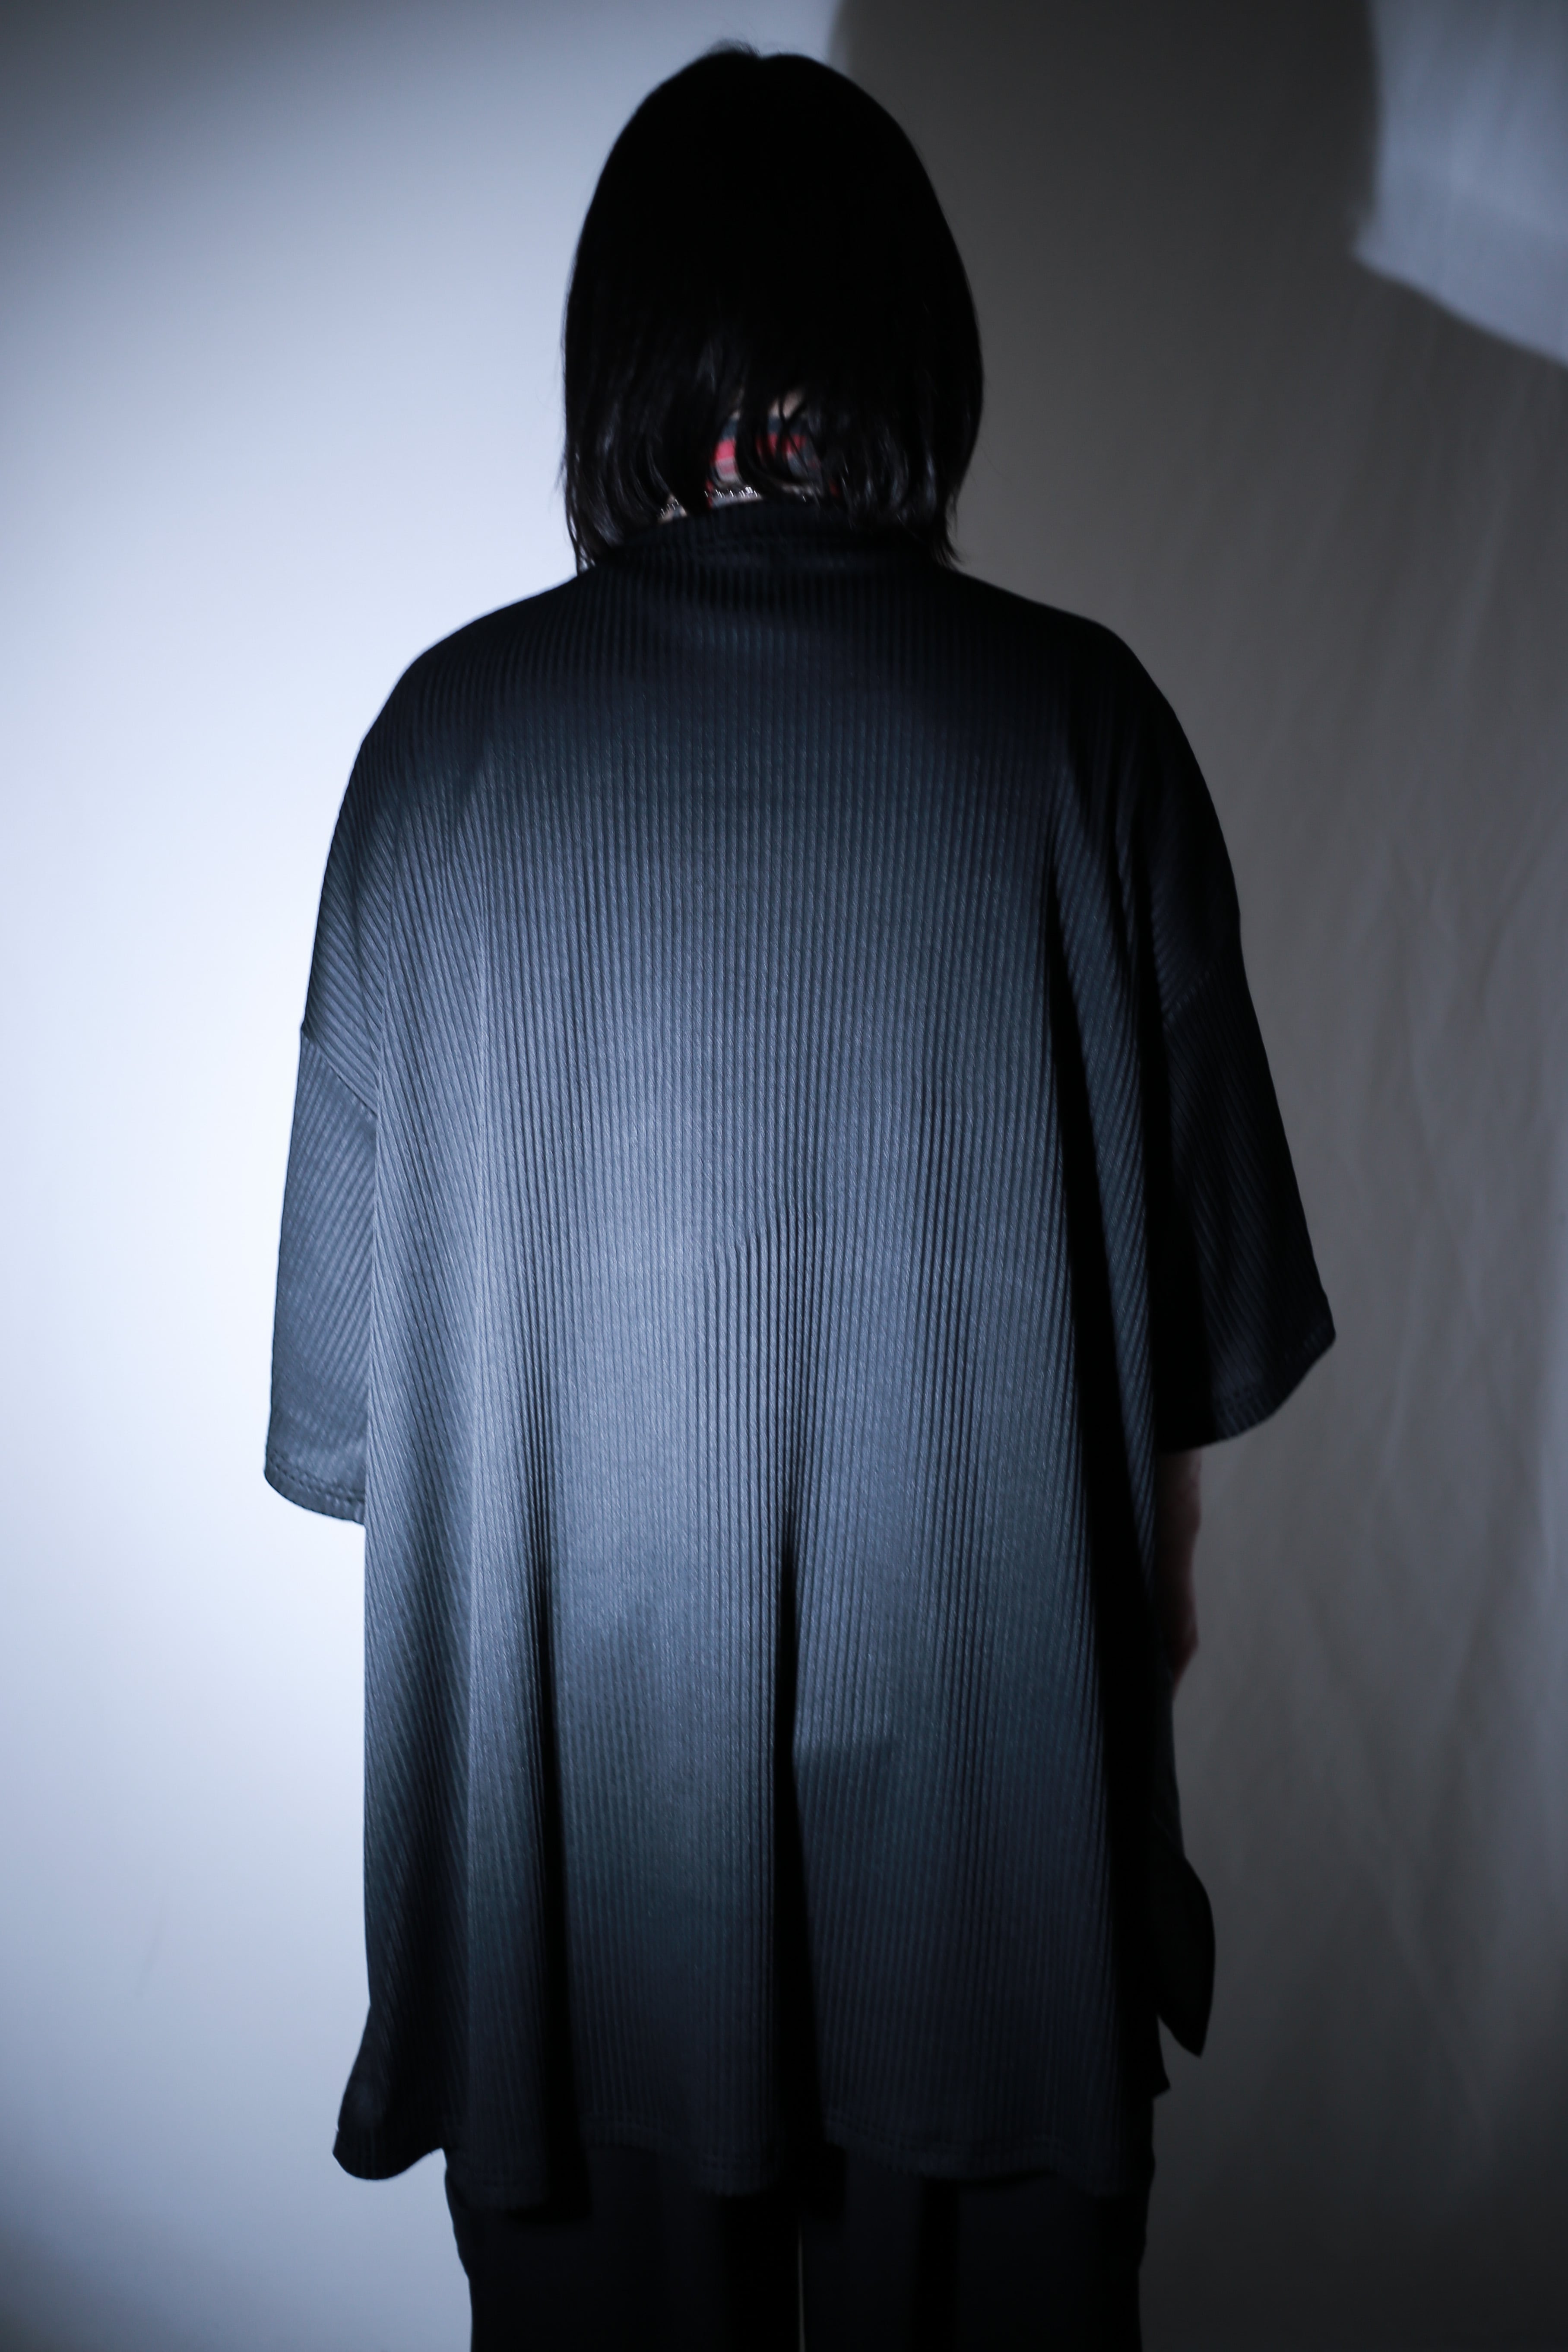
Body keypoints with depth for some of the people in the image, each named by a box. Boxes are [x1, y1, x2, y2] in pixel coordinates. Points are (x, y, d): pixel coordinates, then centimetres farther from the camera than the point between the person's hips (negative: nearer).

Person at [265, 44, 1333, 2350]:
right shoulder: (1074, 718, -10)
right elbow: (1214, 1242, -2)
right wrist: (1158, 1543, 14)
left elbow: (351, 1286, -3)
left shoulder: (455, 729, -9)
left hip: (569, 1711, 1)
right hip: (997, 1707, 0)